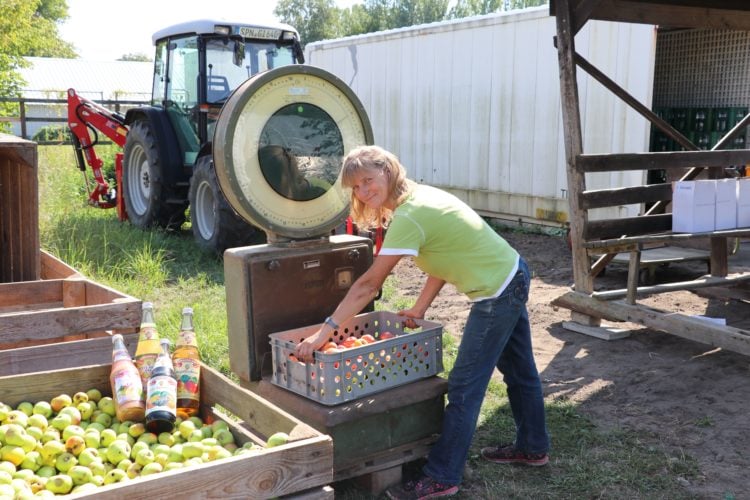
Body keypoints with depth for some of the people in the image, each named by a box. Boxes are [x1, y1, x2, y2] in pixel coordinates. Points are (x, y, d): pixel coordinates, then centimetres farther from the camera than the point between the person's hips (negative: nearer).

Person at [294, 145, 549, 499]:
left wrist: (325, 330, -22)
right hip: (513, 276, 10)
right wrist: (419, 308, 7)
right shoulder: (420, 194, 4)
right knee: (519, 369, 24)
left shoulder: (408, 217, -24)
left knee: (464, 387, -2)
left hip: (497, 293, -10)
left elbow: (369, 285, -25)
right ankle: (532, 447, 42)